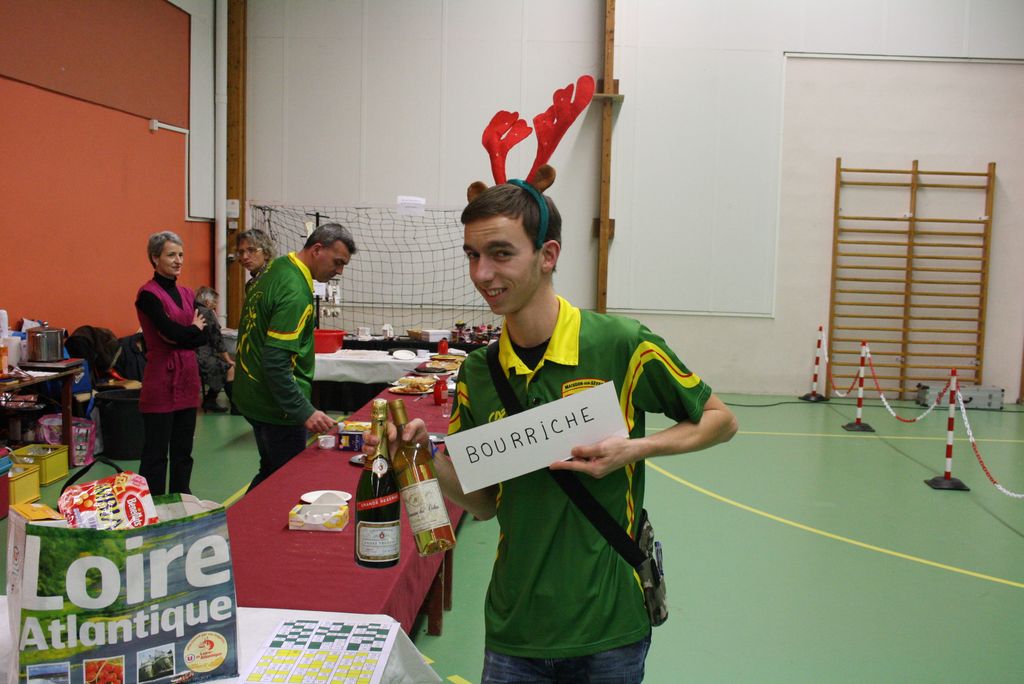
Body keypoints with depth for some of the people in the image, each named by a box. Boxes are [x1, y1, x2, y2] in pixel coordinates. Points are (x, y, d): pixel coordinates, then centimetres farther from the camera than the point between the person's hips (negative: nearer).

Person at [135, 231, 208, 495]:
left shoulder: (186, 293, 12)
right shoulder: (148, 294, -9)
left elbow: (203, 336, 3)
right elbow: (171, 331, -20)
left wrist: (180, 334, -13)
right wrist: (193, 329, -2)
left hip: (188, 377, 7)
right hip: (161, 378, -7)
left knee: (183, 450, 14)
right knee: (156, 452, 2)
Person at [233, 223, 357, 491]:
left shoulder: (275, 268, 7)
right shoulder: (296, 293, -24)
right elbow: (276, 362, -28)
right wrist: (305, 412, -29)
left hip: (252, 395, 10)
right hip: (277, 405, -10)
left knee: (271, 473, 21)